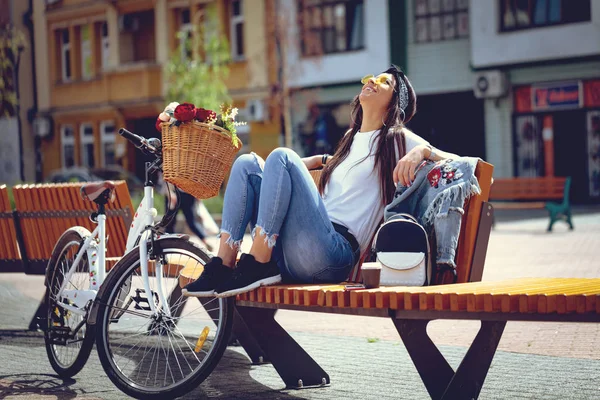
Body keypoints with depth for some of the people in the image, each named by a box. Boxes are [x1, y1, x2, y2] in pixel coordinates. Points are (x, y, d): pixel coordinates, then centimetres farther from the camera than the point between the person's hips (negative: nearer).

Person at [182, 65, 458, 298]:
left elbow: (454, 161, 3)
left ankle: (256, 266, -23)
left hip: (336, 251, -7)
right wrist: (323, 160, 30)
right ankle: (223, 265, -14)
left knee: (281, 157, -20)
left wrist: (422, 151, -15)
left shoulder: (396, 139, 9)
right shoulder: (351, 138, 29)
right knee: (248, 163, 0)